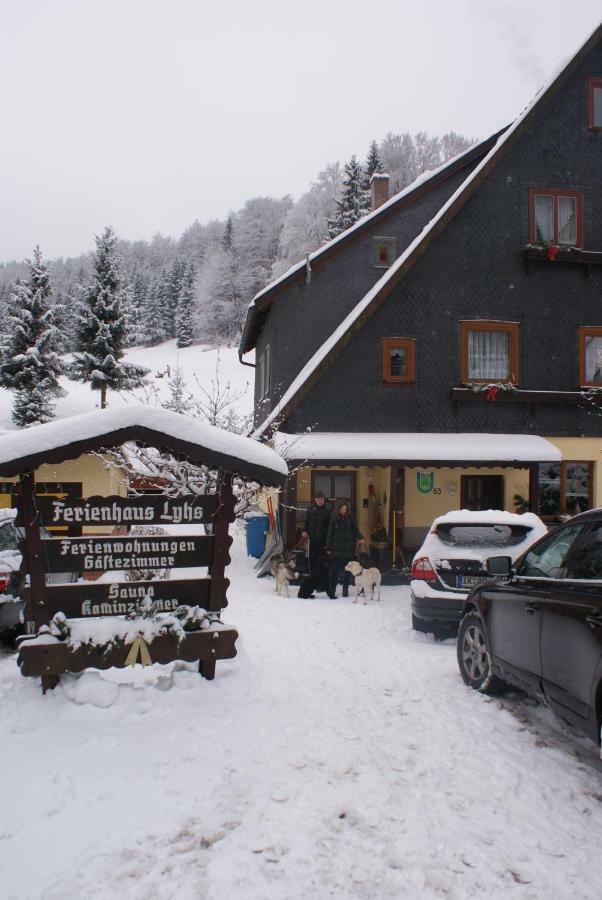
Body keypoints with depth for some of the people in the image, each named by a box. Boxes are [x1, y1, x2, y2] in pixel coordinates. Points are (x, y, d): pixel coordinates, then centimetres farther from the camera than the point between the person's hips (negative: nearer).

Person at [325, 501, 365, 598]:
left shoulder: (350, 517, 1)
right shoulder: (334, 518, -1)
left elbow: (355, 529, 6)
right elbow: (330, 533, 2)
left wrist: (360, 537, -13)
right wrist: (328, 548, 0)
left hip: (348, 547, 1)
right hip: (336, 547, -1)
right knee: (334, 569, -3)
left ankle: (345, 590, 14)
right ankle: (332, 590, 4)